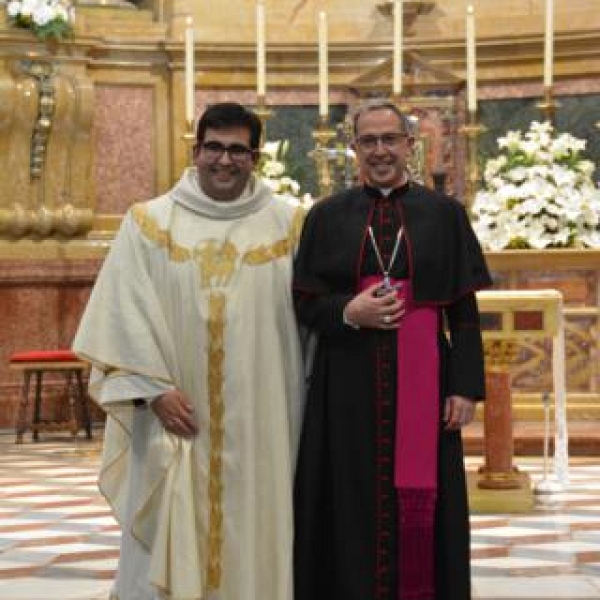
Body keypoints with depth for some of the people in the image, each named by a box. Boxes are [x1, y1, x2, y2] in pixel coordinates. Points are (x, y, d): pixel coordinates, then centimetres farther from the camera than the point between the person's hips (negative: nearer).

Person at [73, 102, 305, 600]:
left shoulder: (289, 225, 6)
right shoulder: (150, 222, 4)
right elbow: (125, 312, -1)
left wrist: (307, 402, 1)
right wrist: (154, 388, -11)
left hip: (260, 423, 1)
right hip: (175, 417, -1)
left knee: (255, 541, 5)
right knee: (168, 552, 2)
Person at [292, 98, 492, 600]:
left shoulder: (445, 214, 5)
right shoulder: (326, 216, 6)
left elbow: (464, 310, 3)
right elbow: (304, 303, 6)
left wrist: (465, 385, -5)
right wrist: (348, 312, -14)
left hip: (422, 383, 0)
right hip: (348, 387, 1)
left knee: (420, 506, 3)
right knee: (352, 508, 3)